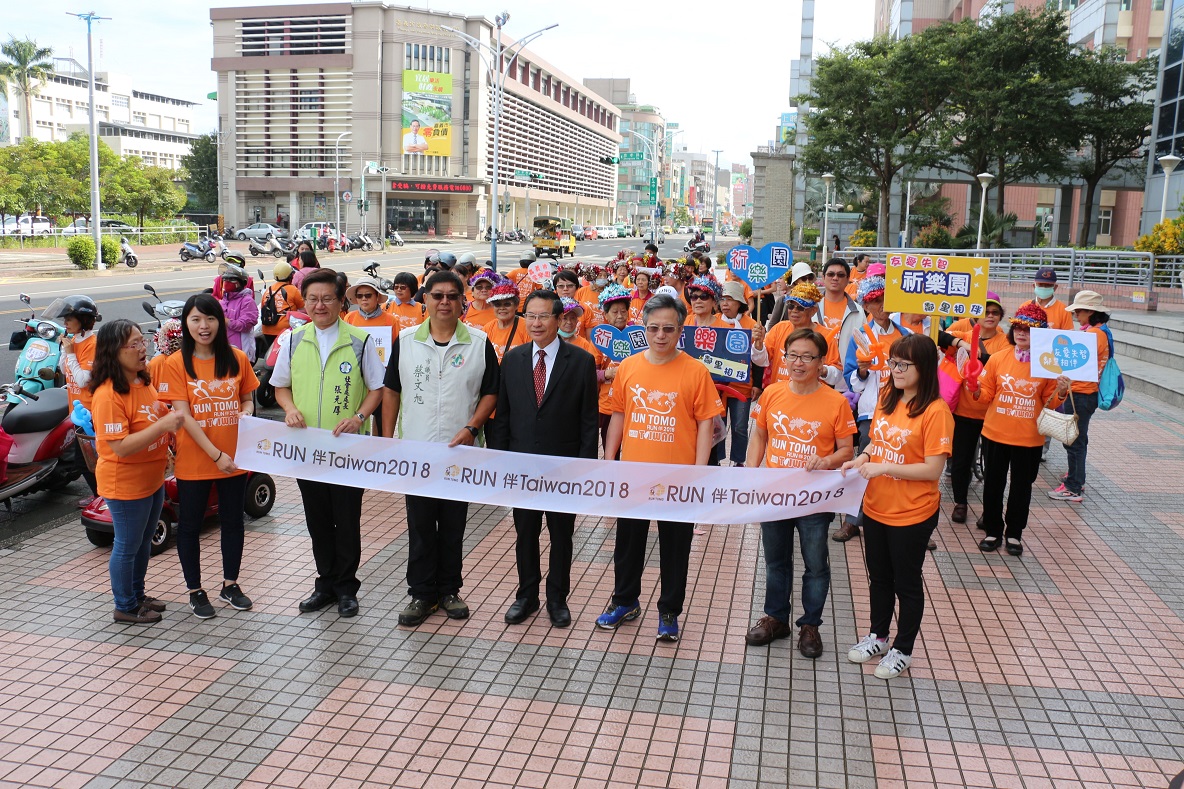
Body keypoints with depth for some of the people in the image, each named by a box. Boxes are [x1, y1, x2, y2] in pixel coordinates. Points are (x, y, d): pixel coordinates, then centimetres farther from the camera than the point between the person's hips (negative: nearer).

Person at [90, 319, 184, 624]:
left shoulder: (143, 382, 4)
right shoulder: (108, 394, -24)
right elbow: (120, 447, -28)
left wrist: (172, 417, 4)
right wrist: (162, 425, -33)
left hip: (152, 479, 9)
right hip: (125, 484, -9)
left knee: (144, 541, 22)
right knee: (127, 547, 8)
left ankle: (137, 594, 39)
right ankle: (125, 607, 25)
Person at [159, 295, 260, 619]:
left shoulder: (237, 358, 0)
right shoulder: (176, 363, -9)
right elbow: (183, 415, -13)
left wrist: (247, 411, -14)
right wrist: (216, 454, -18)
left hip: (234, 458, 3)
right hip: (193, 461, -3)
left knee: (233, 521, 15)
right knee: (190, 525, 10)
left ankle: (230, 584, 32)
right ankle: (195, 591, 27)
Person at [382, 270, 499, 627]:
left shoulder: (479, 343, -2)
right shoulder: (405, 340, 2)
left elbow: (490, 393, 1)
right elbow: (392, 389, 9)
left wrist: (472, 427, -12)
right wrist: (387, 436, 3)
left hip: (460, 451, -1)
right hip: (415, 450, 1)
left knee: (453, 526, 10)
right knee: (420, 526, 7)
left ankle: (449, 590, 25)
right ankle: (422, 594, 19)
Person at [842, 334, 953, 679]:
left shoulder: (935, 411, -19)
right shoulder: (887, 398, 2)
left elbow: (933, 470, -20)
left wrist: (884, 467, -25)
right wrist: (863, 458, -6)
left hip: (912, 515, -6)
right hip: (875, 507, 6)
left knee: (906, 583, 12)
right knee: (879, 577, 21)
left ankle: (902, 650, 29)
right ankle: (877, 636, 40)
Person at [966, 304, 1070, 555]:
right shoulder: (997, 359, -3)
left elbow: (1050, 402, 2)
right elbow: (986, 395, 3)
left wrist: (1060, 394, -18)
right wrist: (976, 390, -18)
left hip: (1029, 438, -1)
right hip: (995, 433, 1)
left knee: (1021, 486, 12)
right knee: (993, 484, 12)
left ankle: (1015, 533, 29)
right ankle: (993, 531, 28)